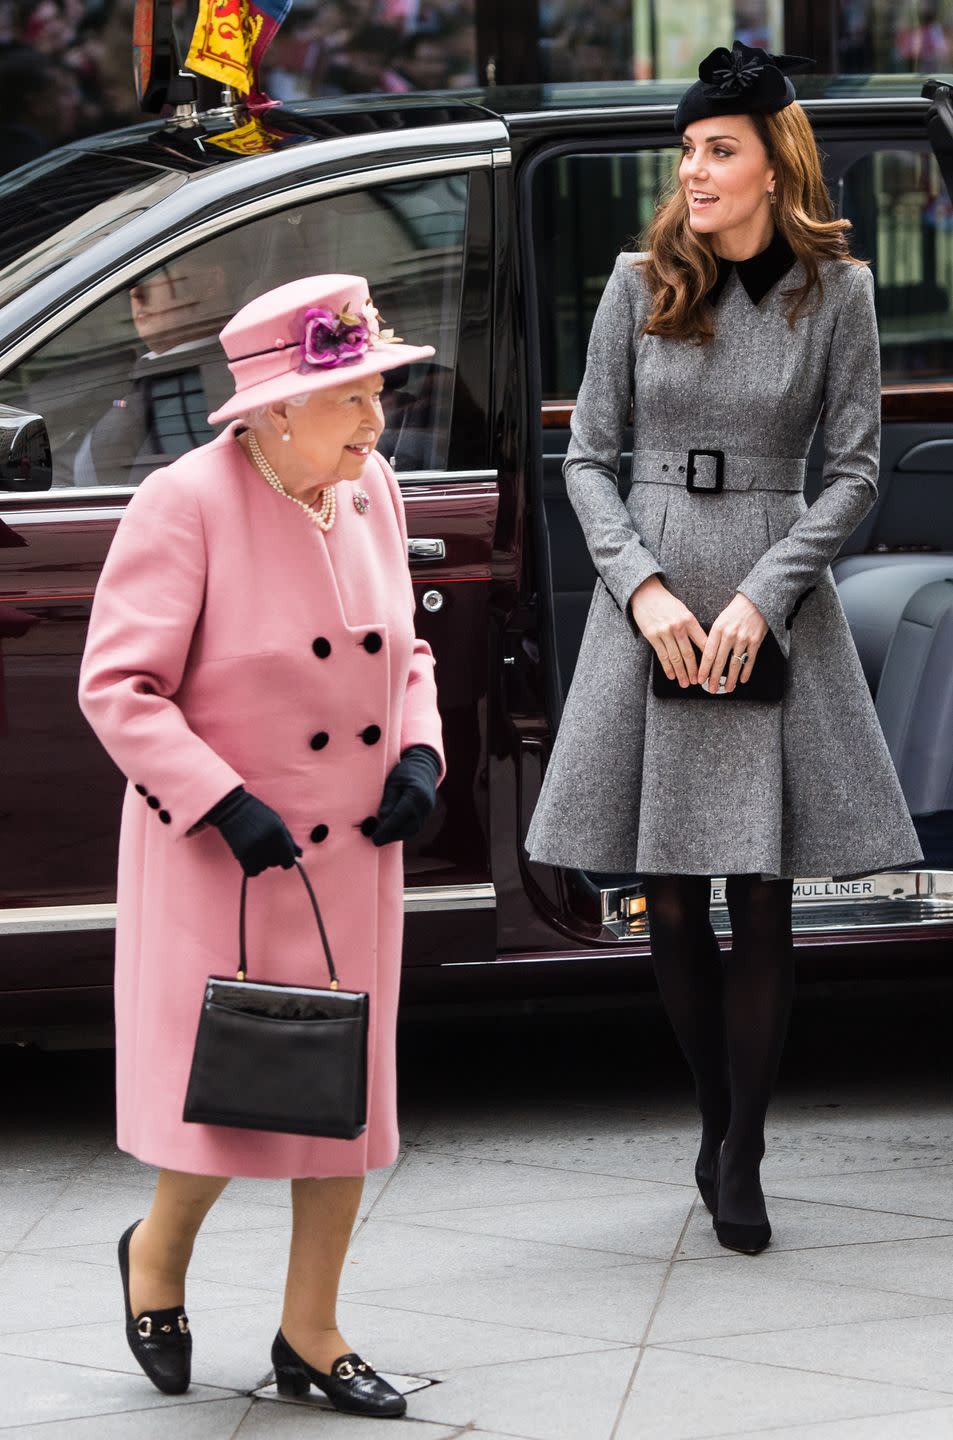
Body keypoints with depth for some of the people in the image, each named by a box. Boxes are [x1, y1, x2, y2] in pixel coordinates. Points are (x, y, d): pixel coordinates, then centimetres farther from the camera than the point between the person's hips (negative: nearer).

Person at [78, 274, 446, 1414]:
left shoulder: (370, 490, 4)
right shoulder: (184, 505, -17)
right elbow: (117, 686, -17)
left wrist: (419, 751, 0)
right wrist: (225, 805, -23)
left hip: (354, 852, 6)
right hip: (220, 855, -6)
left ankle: (310, 1336, 22)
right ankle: (158, 1253, 30)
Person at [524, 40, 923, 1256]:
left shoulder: (834, 290, 1)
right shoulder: (640, 284, 4)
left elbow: (855, 469, 1)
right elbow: (586, 457, 6)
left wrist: (763, 595, -10)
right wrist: (643, 587, -8)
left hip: (776, 601, -1)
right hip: (650, 598, 1)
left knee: (761, 900, -3)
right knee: (672, 905, 3)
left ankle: (740, 1158, 6)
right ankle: (717, 1122, 21)